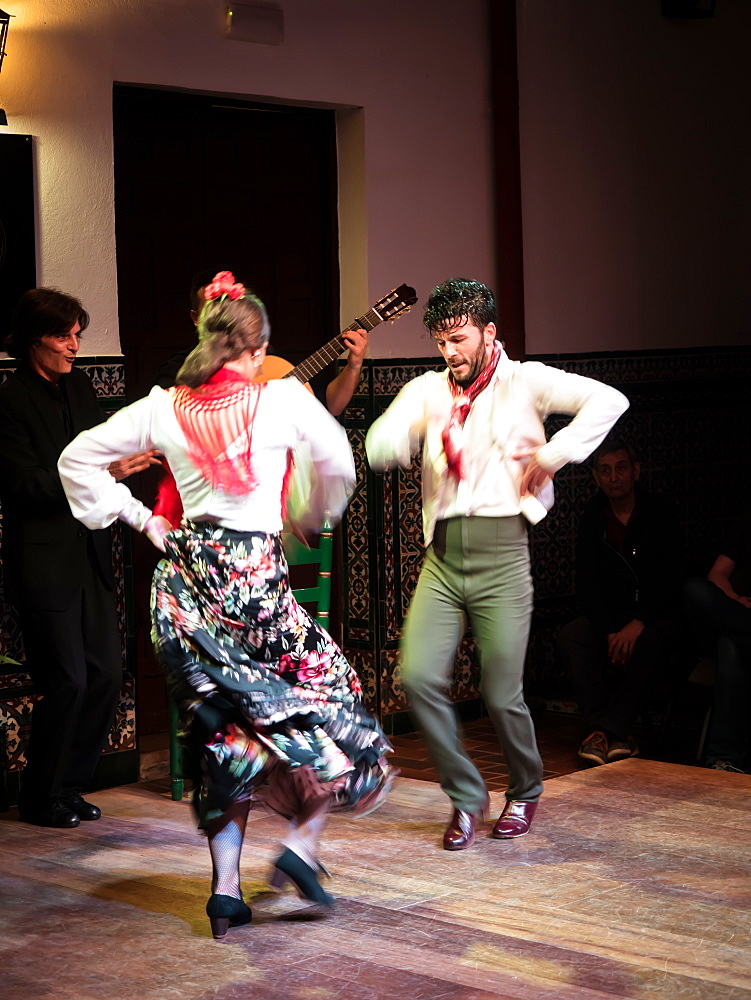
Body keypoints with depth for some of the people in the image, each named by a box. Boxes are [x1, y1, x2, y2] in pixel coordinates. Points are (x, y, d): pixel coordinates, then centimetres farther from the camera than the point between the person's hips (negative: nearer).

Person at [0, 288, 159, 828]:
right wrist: (102, 471, -24)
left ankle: (70, 786, 24)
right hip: (45, 564, -8)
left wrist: (135, 448, 3)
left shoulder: (78, 384, 11)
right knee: (67, 681, -4)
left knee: (106, 673, 9)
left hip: (90, 556, 8)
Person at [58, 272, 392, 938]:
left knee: (220, 726, 13)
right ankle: (302, 843, 0)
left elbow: (77, 459, 8)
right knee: (331, 702, 12)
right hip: (258, 577, -4)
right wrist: (311, 517, 22)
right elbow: (339, 463, 4)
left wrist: (137, 517, 12)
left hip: (188, 575, 4)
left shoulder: (164, 408, 3)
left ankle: (226, 887, 11)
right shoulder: (284, 398, -5)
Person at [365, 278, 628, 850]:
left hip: (501, 553, -3)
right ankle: (466, 795, 10)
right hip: (442, 556, 4)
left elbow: (609, 400, -11)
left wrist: (554, 455, -13)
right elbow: (378, 451, 0)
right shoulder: (427, 390, 13)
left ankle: (525, 792, 28)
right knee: (419, 676, -11)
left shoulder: (524, 382, 1)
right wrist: (414, 428, -19)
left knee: (502, 695, -1)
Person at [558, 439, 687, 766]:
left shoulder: (660, 514, -3)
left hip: (657, 614, -3)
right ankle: (617, 735, -37)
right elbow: (587, 586, -1)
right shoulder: (592, 519, 4)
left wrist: (638, 623, -25)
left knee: (652, 641, -37)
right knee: (570, 636, -27)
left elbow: (671, 580, -10)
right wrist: (610, 632, -18)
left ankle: (604, 730, -41)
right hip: (609, 615, 3)